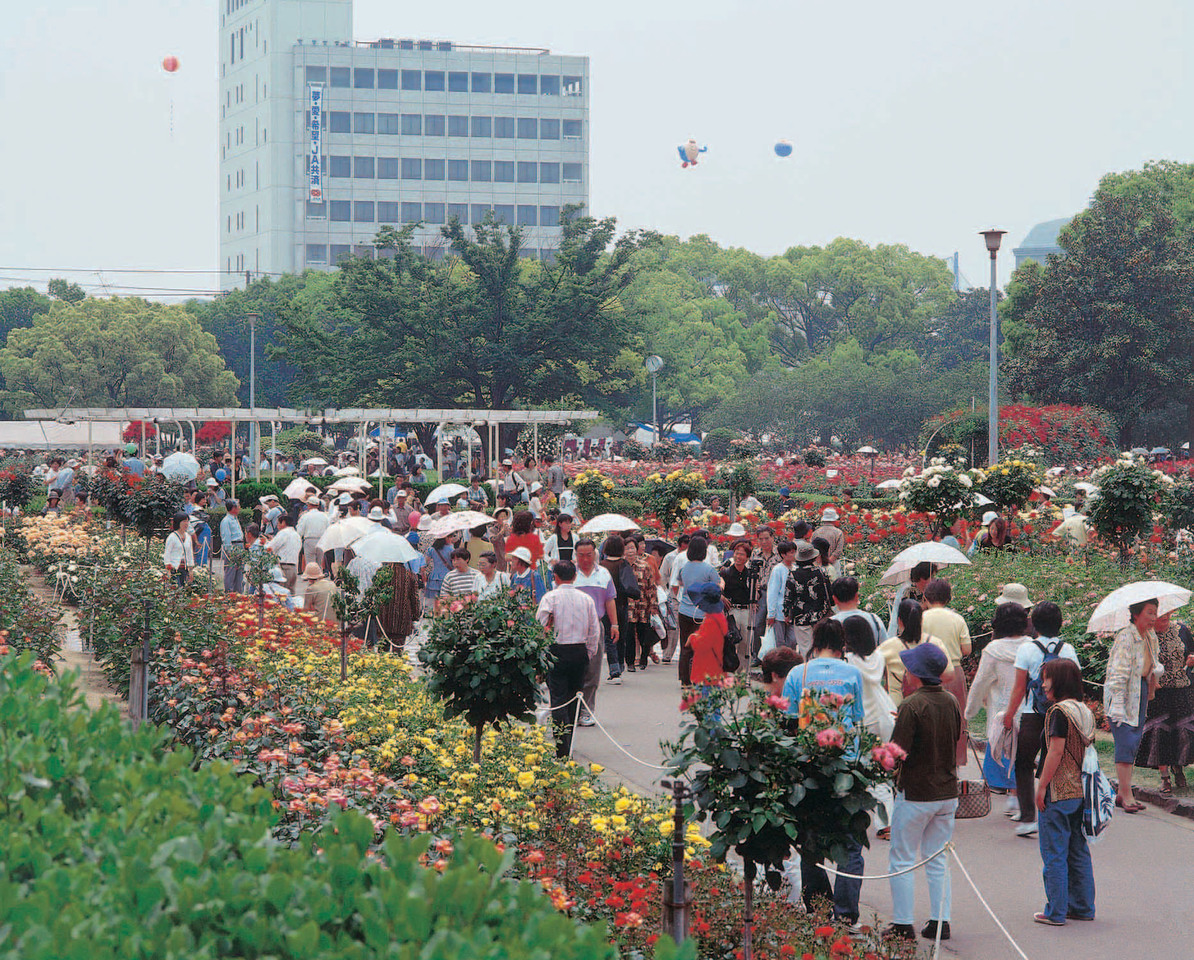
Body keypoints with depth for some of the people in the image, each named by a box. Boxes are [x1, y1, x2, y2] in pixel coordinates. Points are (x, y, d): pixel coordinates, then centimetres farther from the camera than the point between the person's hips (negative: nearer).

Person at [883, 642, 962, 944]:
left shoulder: (912, 706, -18)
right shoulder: (951, 701, 3)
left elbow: (898, 752, -21)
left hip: (915, 794, -6)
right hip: (947, 792, 6)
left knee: (902, 861, 4)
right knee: (938, 860, 13)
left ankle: (903, 925, 4)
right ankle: (940, 921, 12)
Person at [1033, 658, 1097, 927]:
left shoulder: (1059, 711, -16)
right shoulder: (1085, 711, 9)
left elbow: (1056, 751, -19)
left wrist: (1042, 787, -14)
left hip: (1058, 793, -8)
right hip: (1081, 791, 8)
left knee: (1054, 853, -1)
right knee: (1078, 850, 15)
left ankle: (1056, 912, 1)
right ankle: (1083, 906, 19)